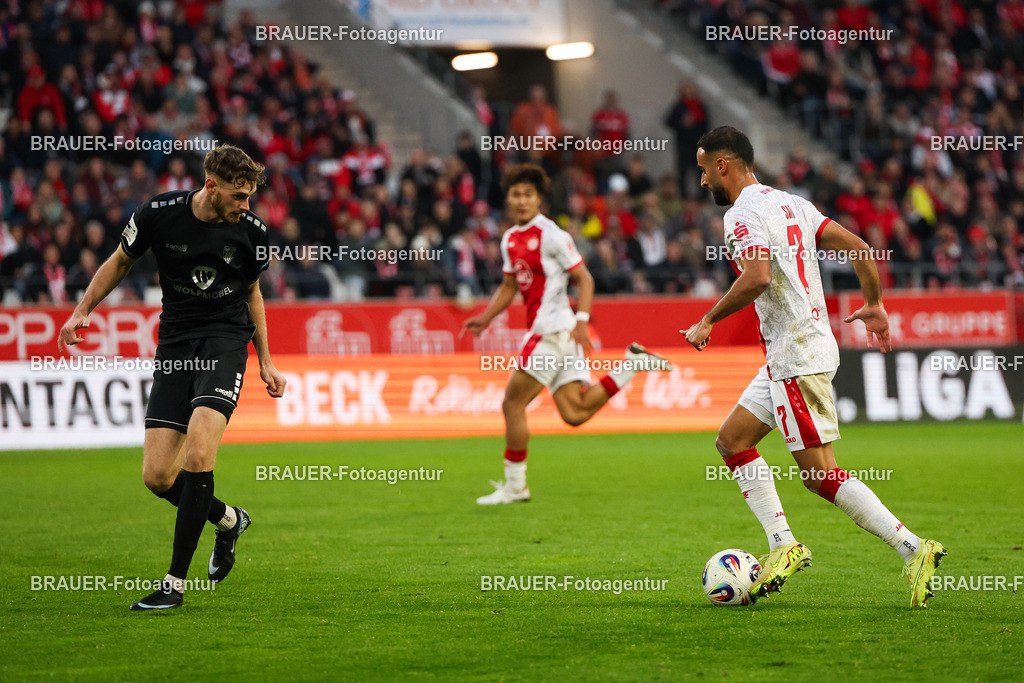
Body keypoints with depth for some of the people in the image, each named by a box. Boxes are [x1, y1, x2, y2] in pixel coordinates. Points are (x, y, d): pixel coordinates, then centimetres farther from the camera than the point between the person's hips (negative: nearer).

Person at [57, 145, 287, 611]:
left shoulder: (252, 232, -4)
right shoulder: (158, 214, -7)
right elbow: (121, 261, 12)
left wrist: (266, 362, 14)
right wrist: (83, 310, 2)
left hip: (226, 340, -2)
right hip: (175, 343, 2)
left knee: (197, 454, -23)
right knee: (157, 477, -5)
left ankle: (175, 582, -15)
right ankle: (228, 520, 27)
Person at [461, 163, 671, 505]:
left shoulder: (551, 235, -10)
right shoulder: (510, 239, 15)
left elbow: (584, 278, -9)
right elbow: (509, 286, 27)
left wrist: (581, 322, -20)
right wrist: (486, 317, 14)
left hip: (554, 328, -8)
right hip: (541, 330, 8)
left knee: (512, 405, -5)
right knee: (575, 413, 2)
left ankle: (514, 485, 4)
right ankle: (632, 362, 12)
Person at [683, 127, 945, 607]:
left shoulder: (743, 213, -11)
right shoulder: (789, 203, 16)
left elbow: (757, 278, -27)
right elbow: (857, 246, 13)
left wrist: (707, 322, -15)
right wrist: (874, 305, 24)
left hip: (796, 355, -10)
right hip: (789, 354, 10)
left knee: (819, 474, -9)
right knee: (732, 440, 15)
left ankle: (913, 550, -13)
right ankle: (783, 546, 9)